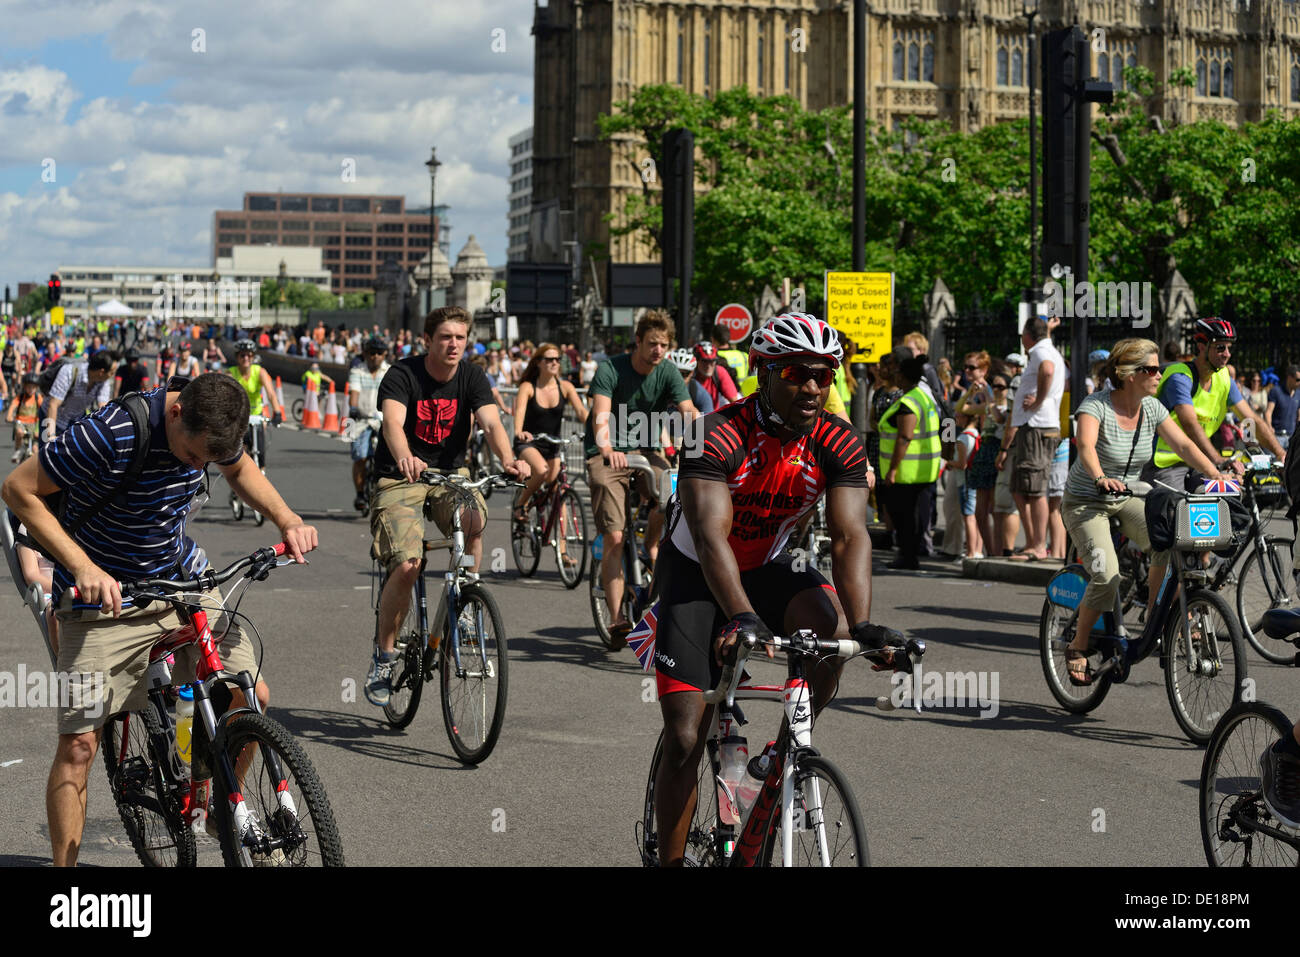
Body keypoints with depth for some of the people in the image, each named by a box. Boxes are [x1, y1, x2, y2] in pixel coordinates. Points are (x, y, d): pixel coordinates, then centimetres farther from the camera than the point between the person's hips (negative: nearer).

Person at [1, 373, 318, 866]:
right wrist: (83, 567, -28)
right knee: (78, 742, -8)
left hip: (183, 579, 5)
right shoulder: (109, 434, -29)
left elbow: (240, 470, 13)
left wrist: (288, 521, -5)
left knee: (252, 698, -1)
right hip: (103, 589, -5)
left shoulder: (210, 426, -11)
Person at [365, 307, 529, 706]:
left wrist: (508, 459, -40)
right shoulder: (402, 374, -14)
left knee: (474, 520, -31)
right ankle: (383, 654, 0)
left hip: (449, 472, 3)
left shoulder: (472, 377, -4)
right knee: (407, 565, -20)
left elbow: (491, 422, -18)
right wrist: (404, 458, -54)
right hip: (400, 478, -3)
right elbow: (393, 422, -32)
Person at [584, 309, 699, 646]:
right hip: (607, 454, -4)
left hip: (645, 451, 4)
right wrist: (607, 448, -48)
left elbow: (689, 411, -17)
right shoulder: (611, 369, -15)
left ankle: (651, 543, 4)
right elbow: (601, 415, -28)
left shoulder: (667, 373, -4)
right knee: (614, 537, -13)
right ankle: (617, 619, -8)